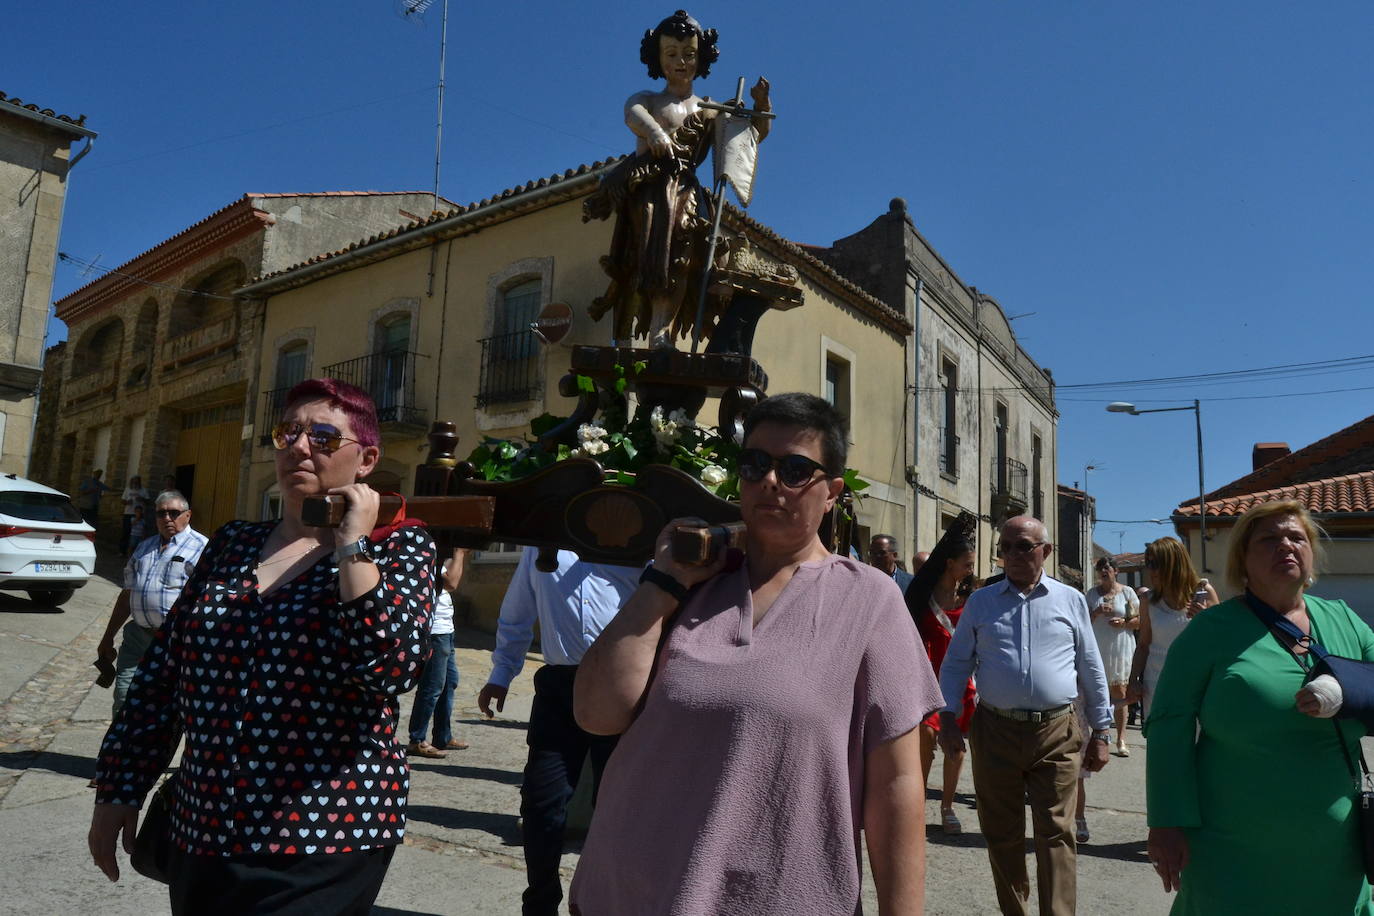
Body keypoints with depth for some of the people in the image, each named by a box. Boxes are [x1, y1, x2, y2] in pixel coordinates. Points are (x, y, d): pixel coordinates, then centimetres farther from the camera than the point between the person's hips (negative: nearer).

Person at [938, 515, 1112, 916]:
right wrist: (948, 715, -2)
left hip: (1057, 733, -1)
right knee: (1001, 834, 11)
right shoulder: (980, 601, 7)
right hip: (995, 730, 1)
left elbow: (1092, 669, 10)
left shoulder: (1071, 600, 6)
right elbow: (956, 663, 9)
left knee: (1056, 834, 0)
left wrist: (1101, 732, 9)